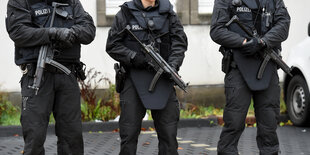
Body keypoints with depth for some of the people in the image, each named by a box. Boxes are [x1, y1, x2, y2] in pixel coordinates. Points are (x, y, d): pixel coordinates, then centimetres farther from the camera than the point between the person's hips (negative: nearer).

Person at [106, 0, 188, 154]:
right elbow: (112, 45, 0)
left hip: (163, 77, 2)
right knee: (129, 131, -3)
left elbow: (180, 42, 6)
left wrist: (173, 64, -11)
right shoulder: (126, 13, 3)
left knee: (168, 130, 3)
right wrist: (134, 58, -13)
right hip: (134, 77, -2)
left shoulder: (168, 13, 10)